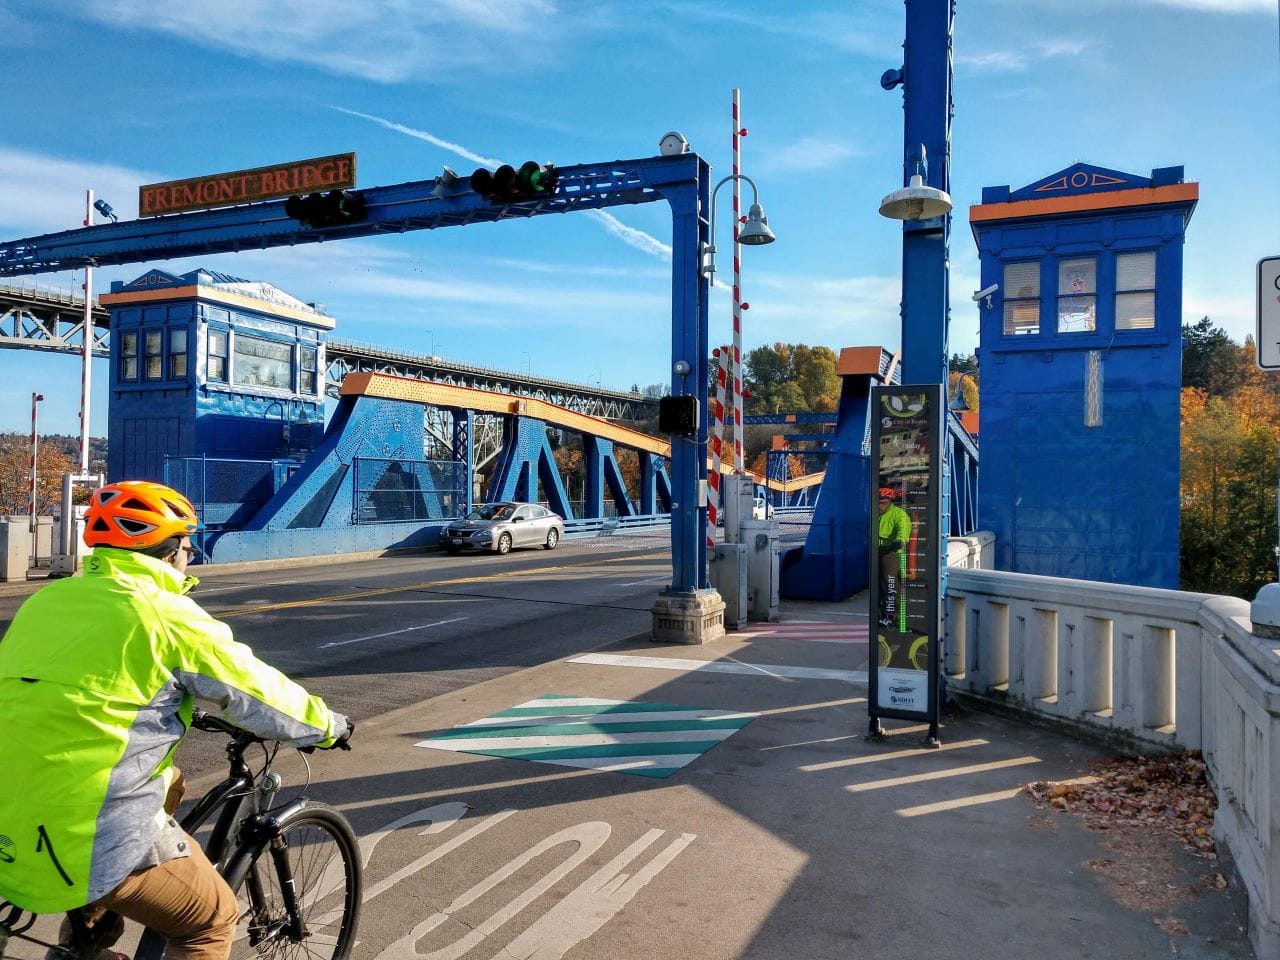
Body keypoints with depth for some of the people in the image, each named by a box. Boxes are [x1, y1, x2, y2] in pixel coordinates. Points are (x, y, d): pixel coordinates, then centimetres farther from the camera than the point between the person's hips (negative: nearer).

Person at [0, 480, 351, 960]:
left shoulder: (47, 599, 9)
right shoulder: (167, 614, -10)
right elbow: (259, 692, -2)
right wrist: (328, 726, 16)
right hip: (85, 836, -7)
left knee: (169, 784, 29)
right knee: (212, 920, 14)